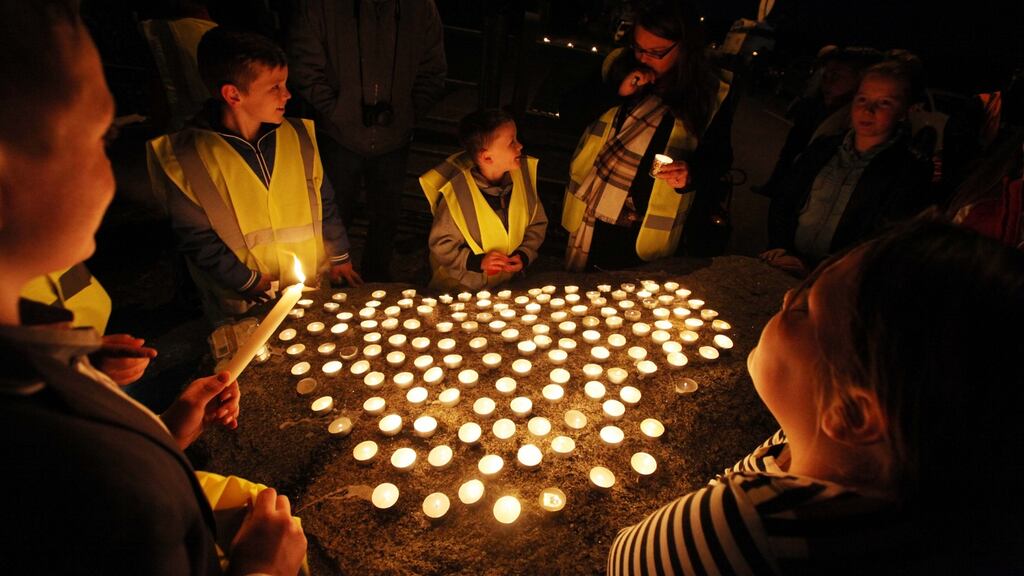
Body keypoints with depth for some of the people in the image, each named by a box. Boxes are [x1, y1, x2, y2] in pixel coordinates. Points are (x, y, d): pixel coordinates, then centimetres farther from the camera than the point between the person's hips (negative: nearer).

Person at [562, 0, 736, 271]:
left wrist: (693, 173, -21)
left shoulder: (712, 92, -5)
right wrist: (616, 94, -16)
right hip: (590, 218, 2)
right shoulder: (618, 64, 0)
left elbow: (720, 157, 1)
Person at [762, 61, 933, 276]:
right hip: (784, 267, 5)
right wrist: (779, 248, -2)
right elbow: (782, 202, 15)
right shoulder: (822, 149, 14)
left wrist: (813, 270, -17)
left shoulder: (910, 174, 0)